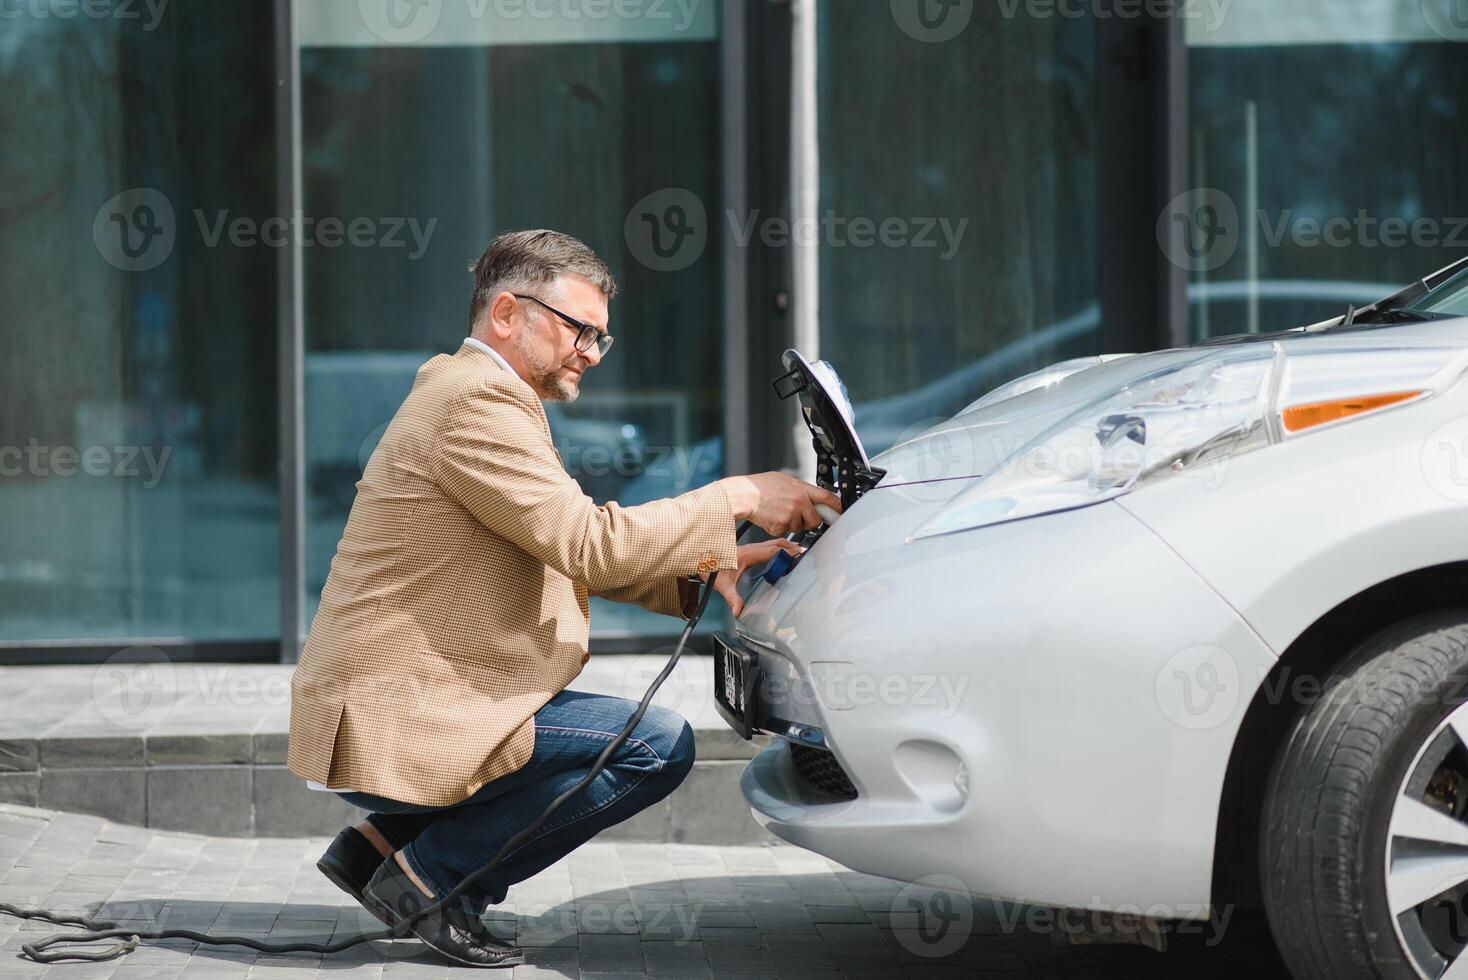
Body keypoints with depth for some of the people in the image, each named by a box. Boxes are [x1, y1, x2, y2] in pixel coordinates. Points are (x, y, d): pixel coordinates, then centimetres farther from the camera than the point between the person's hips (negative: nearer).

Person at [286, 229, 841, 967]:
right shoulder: (475, 402, -15)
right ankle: (431, 874, -6)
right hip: (394, 726, -11)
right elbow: (588, 543, -21)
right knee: (658, 745, -14)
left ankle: (382, 843, 15)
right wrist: (735, 500, -13)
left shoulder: (472, 392, 18)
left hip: (383, 709, 11)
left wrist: (704, 568, 5)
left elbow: (570, 556, 18)